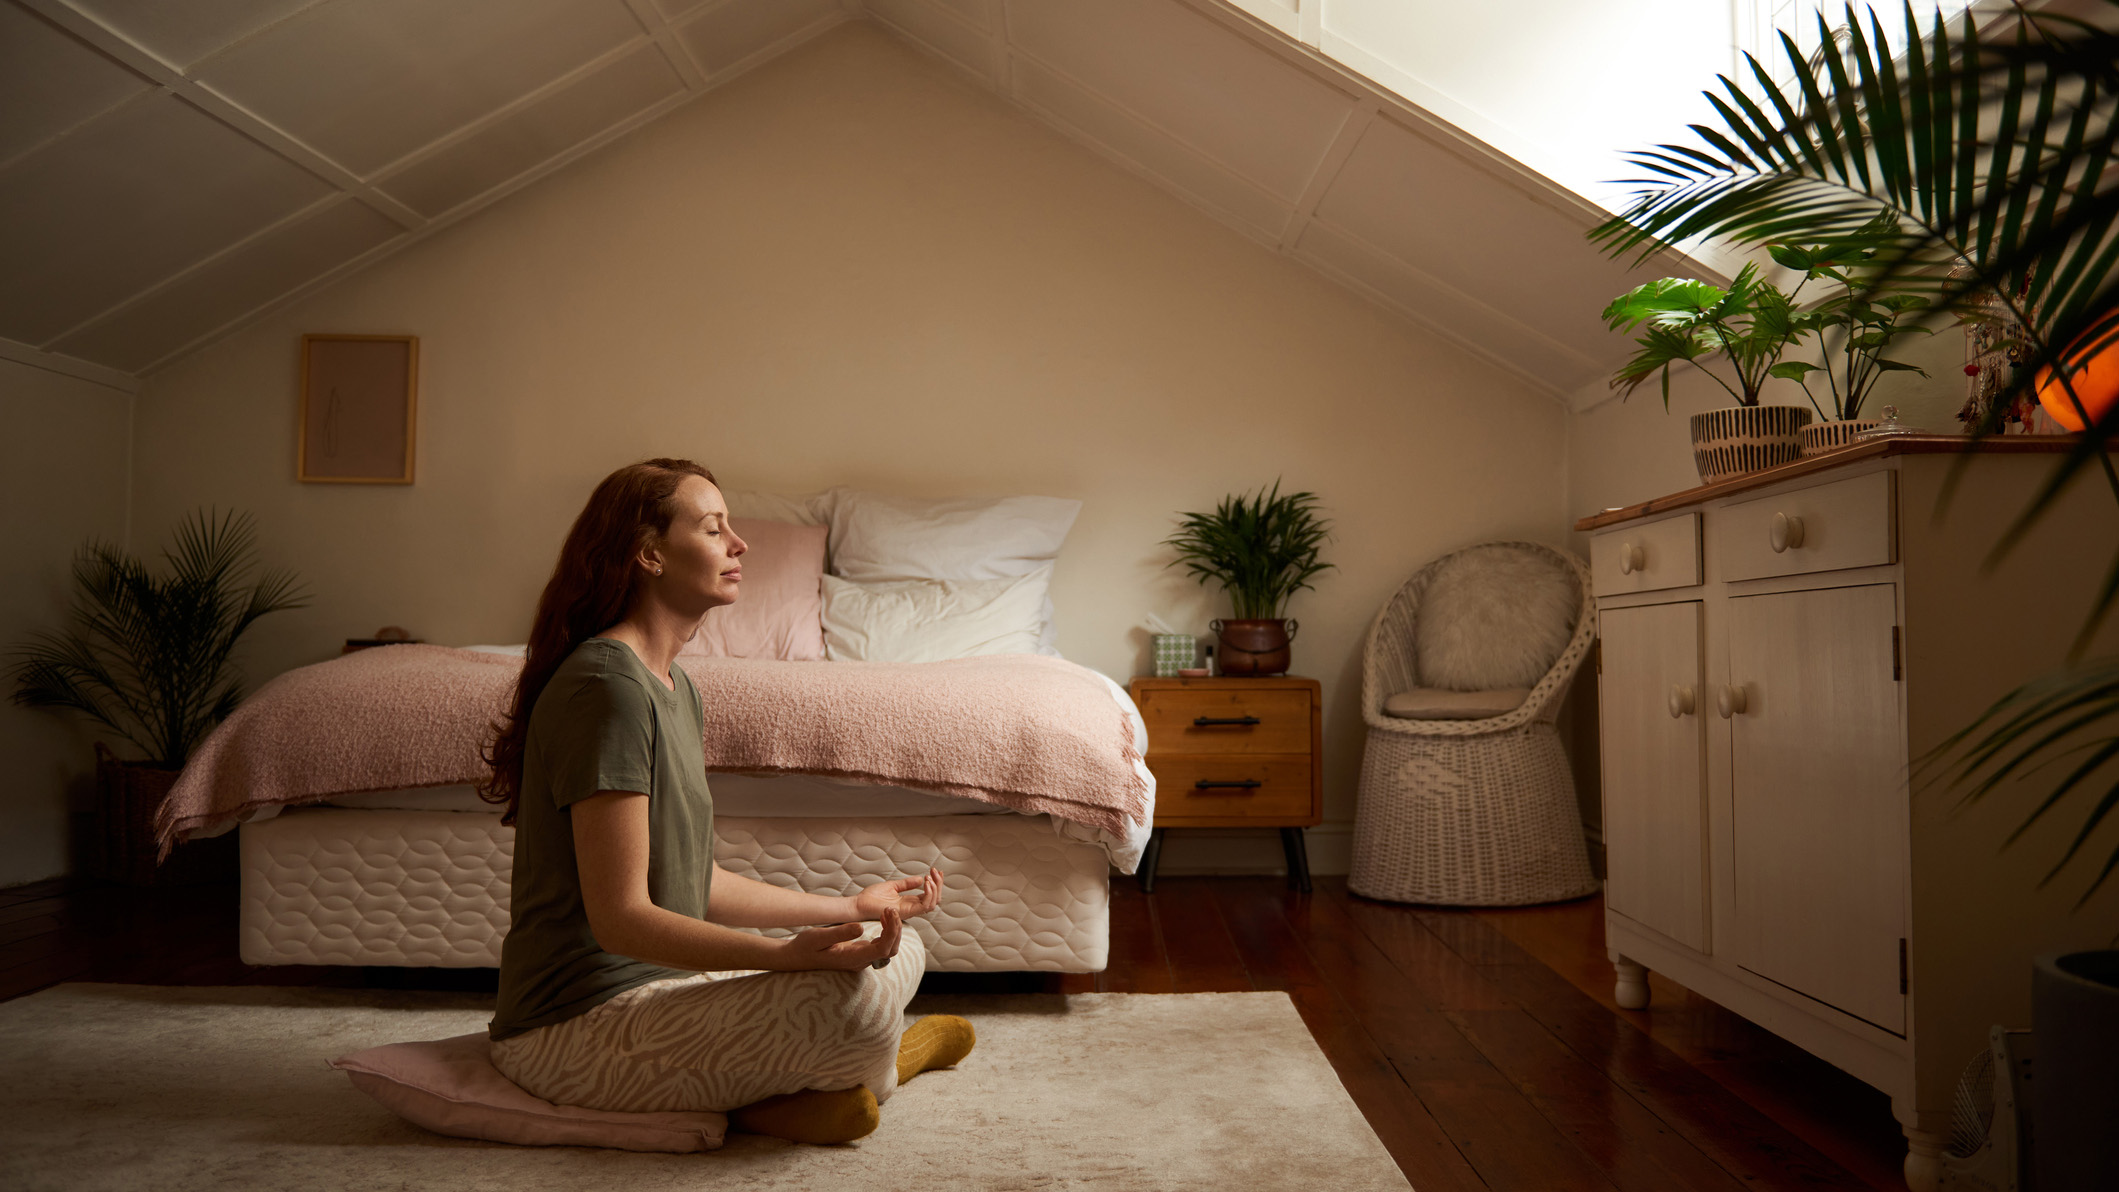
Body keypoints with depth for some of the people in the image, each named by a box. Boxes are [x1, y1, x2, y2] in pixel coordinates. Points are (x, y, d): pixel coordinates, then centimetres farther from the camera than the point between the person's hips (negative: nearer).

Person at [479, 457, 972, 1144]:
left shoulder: (675, 688, 11)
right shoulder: (606, 684, -20)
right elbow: (620, 918, -24)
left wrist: (850, 907, 16)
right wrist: (793, 954, -34)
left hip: (659, 984, 10)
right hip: (572, 1028, -10)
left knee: (897, 951, 13)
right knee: (854, 997, -28)